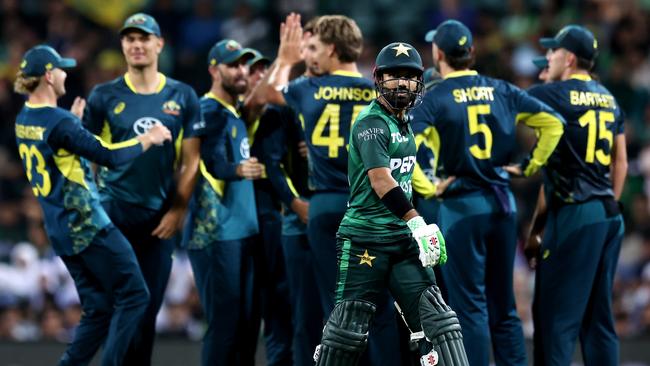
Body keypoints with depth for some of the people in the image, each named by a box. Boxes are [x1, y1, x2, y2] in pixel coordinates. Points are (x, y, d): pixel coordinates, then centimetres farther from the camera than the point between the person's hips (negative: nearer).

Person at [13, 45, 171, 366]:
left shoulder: (23, 120, 9)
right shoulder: (58, 123, -18)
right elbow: (108, 156, -21)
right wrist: (148, 139, -8)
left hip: (61, 230, 9)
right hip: (89, 227, -9)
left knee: (98, 310, 12)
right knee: (133, 295, -3)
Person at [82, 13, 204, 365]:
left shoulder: (182, 97, 5)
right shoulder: (105, 96, 2)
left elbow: (190, 161, 5)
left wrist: (177, 211, -2)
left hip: (160, 217, 2)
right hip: (114, 213, -2)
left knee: (149, 308, 6)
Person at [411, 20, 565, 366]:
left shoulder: (435, 98, -8)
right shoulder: (501, 91, 6)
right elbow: (553, 122, 9)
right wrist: (532, 165, 13)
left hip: (461, 205, -5)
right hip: (503, 202, 5)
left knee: (470, 306, -1)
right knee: (503, 305, 13)